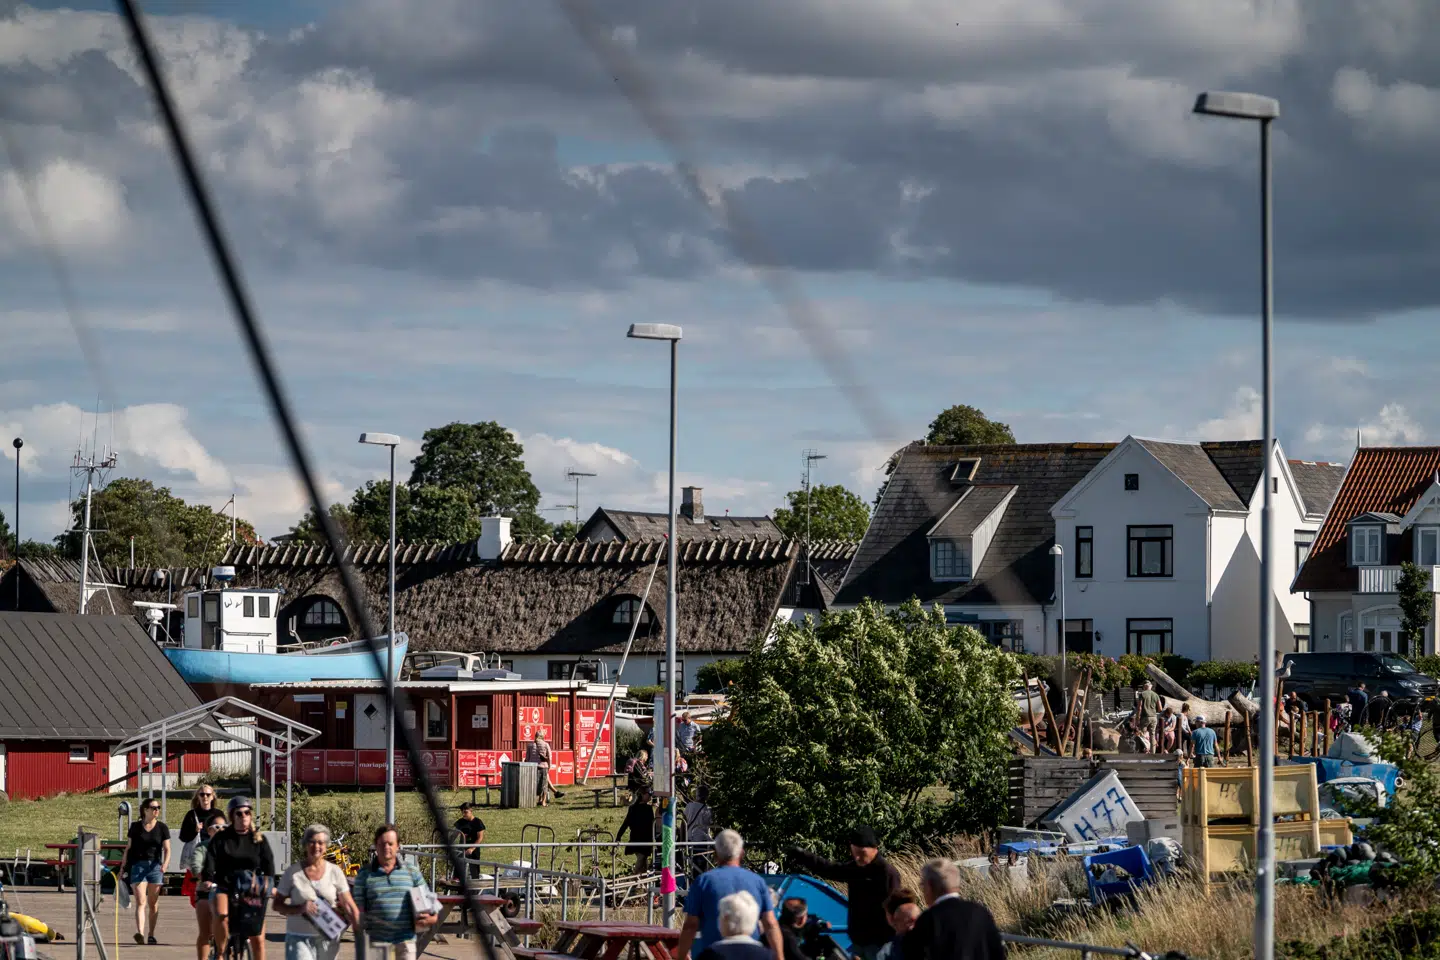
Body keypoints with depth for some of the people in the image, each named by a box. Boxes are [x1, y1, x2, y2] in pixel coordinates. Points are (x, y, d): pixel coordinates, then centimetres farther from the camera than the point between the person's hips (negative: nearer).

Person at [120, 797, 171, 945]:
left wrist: (164, 864, -15)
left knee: (153, 904, 7)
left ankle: (151, 935, 17)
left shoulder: (162, 827, 6)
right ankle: (140, 933, -27)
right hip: (137, 865, -1)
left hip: (155, 866, 1)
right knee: (140, 902, -13)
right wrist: (123, 867, 12)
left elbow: (167, 849, 3)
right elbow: (129, 848, 14)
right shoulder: (135, 827, 7)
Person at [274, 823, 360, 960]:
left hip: (327, 940, 2)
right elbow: (277, 905, 2)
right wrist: (301, 908, -16)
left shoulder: (335, 872, 2)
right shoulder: (293, 872, -1)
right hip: (299, 939, -2)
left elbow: (349, 906, 3)